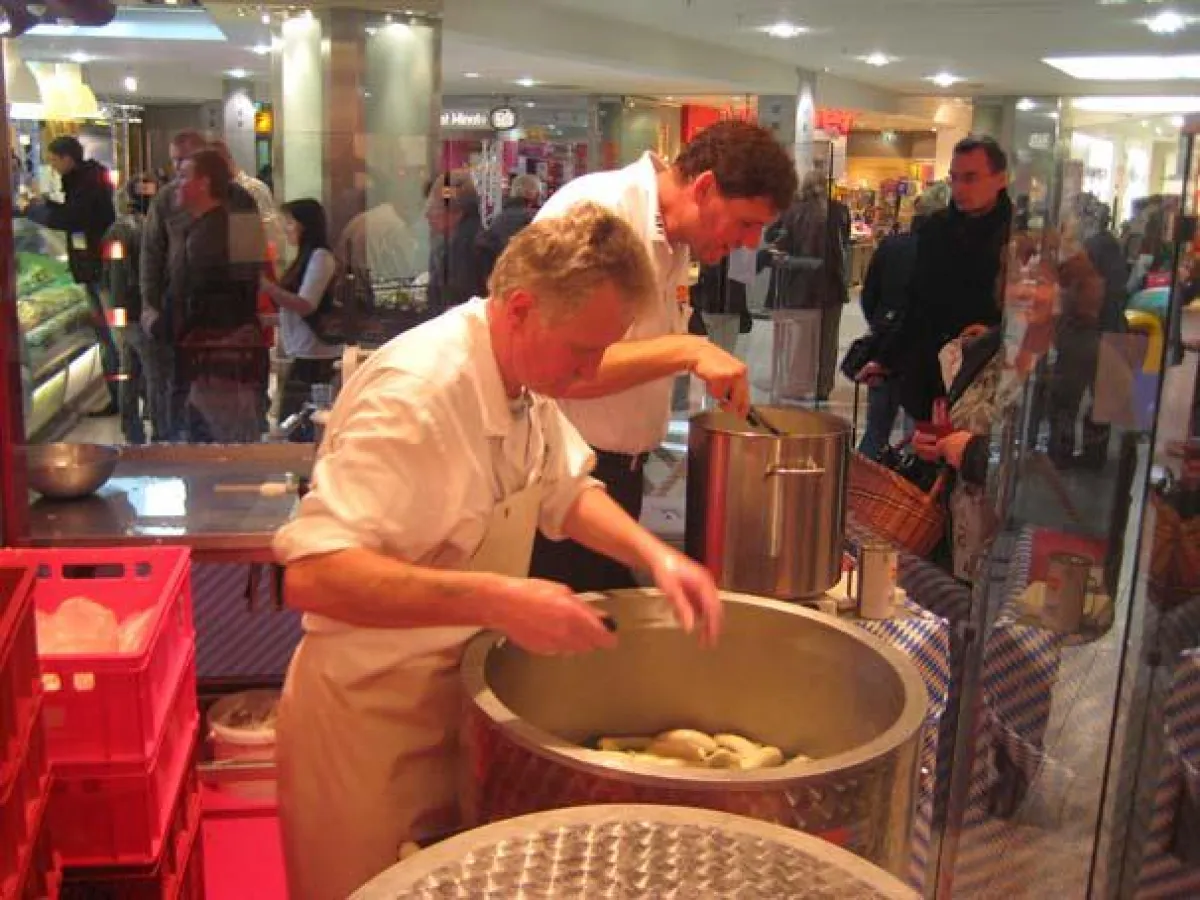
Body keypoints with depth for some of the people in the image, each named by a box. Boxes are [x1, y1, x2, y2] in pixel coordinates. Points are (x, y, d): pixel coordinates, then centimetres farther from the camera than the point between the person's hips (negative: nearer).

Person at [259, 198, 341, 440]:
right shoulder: (306, 258, 18)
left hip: (316, 358, -9)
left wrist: (266, 285, -20)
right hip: (304, 355, 9)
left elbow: (305, 305, -19)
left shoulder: (321, 256, -10)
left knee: (308, 430, -8)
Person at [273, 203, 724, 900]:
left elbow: (565, 488, 13)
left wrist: (654, 554, -4)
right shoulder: (416, 393, -30)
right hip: (373, 714, -8)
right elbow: (312, 574, -36)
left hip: (462, 692, 8)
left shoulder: (525, 373, -2)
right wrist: (494, 600, -42)